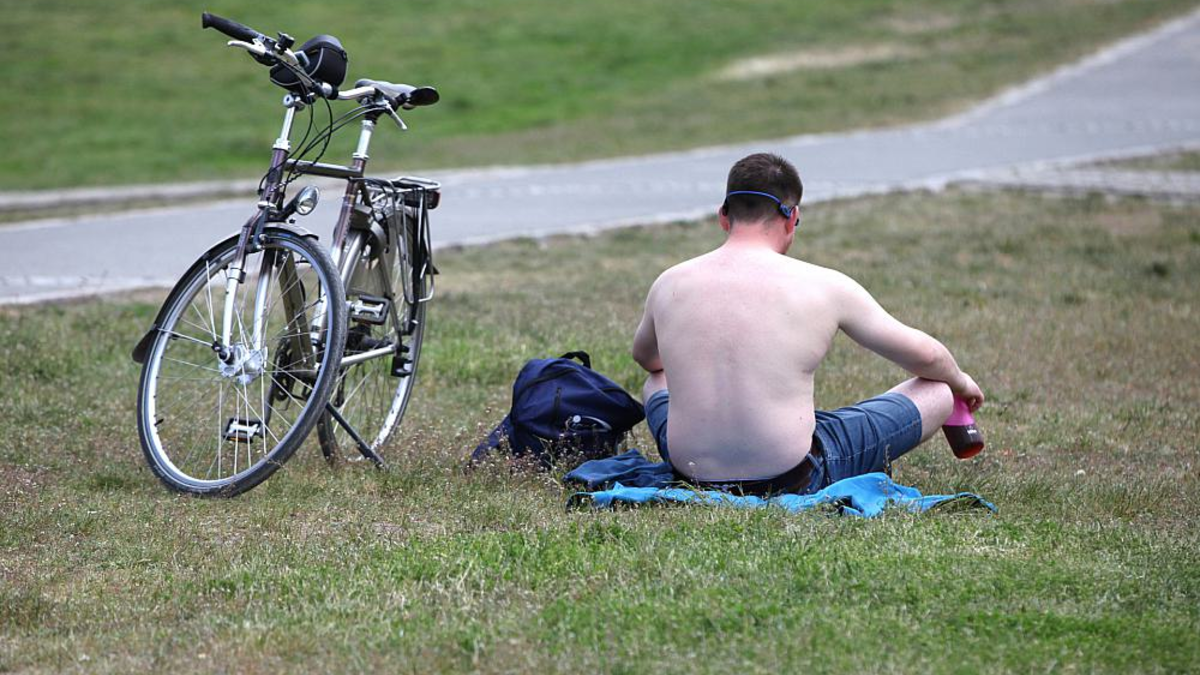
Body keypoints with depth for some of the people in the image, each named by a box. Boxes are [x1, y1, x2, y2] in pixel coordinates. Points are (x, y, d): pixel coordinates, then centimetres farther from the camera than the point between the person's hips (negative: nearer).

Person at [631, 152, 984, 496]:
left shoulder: (669, 285, 0)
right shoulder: (823, 286, -9)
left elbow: (643, 356, 25)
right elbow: (923, 355, 4)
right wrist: (959, 381, 28)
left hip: (691, 470, 4)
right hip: (792, 480, -4)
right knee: (936, 393, 13)